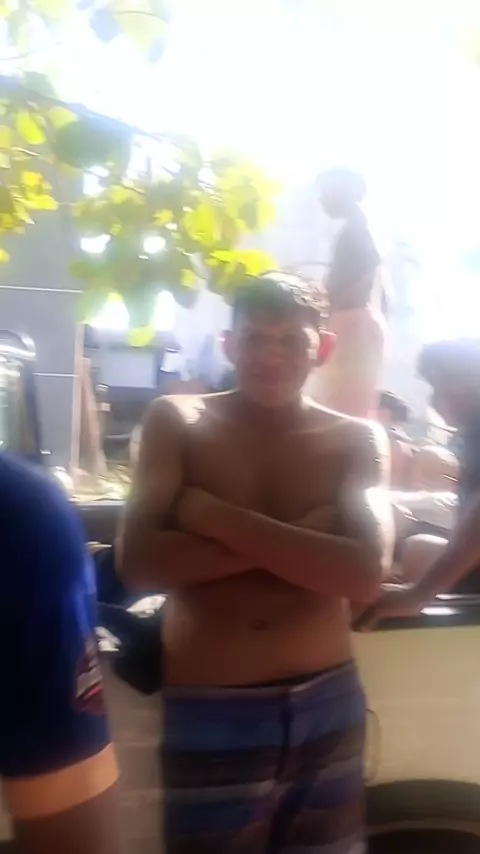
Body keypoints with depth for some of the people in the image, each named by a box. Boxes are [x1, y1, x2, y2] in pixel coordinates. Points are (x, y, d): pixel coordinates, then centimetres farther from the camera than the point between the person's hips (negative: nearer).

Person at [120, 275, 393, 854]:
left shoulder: (356, 440, 0)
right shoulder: (176, 423, -2)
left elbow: (365, 574, -15)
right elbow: (138, 563, -14)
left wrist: (212, 515, -16)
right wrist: (299, 539, -18)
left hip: (327, 706, 2)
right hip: (206, 714, -1)